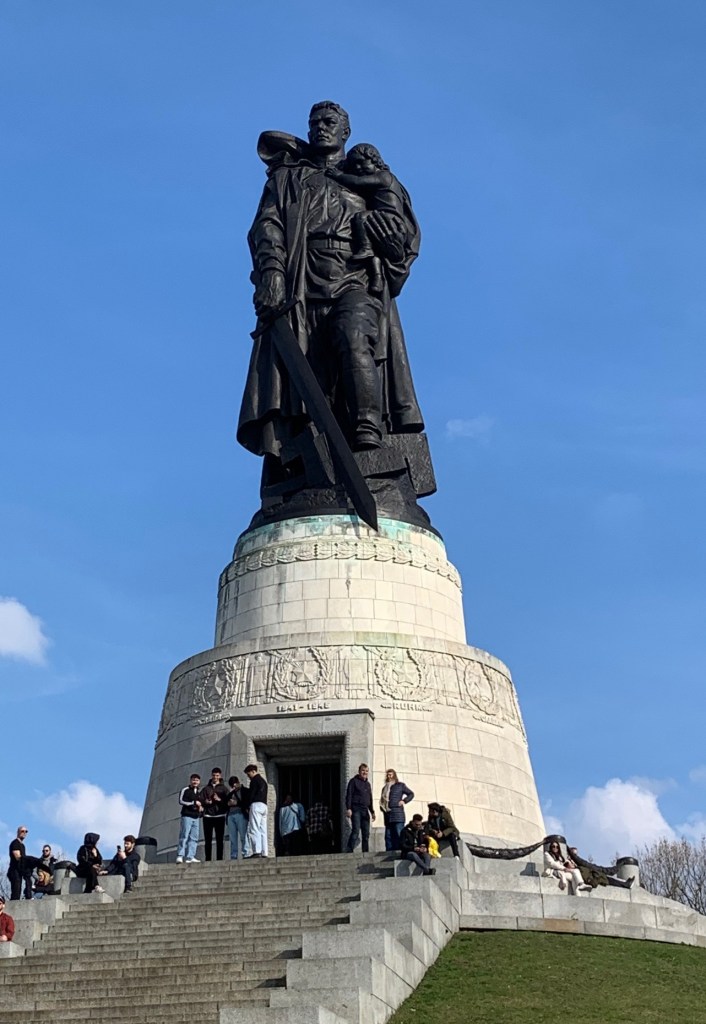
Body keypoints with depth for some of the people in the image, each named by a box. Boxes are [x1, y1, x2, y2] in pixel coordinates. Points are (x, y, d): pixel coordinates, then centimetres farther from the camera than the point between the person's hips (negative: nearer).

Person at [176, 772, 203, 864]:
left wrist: (201, 807, 7)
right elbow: (181, 801, -8)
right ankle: (180, 856, -12)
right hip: (187, 816, -6)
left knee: (194, 838, 1)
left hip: (196, 817, 6)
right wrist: (194, 803, -14)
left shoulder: (200, 792, 19)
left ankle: (190, 857, 1)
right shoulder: (185, 790, 2)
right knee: (184, 836, -10)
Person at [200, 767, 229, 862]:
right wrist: (205, 802, -14)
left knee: (219, 839, -2)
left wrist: (219, 800, -16)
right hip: (208, 816, 1)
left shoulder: (223, 788, 11)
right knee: (208, 839, 1)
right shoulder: (206, 788, 15)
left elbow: (227, 801, 0)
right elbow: (200, 800, 6)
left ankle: (219, 858, -3)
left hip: (220, 816, -1)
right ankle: (207, 859, 3)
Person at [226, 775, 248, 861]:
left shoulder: (244, 791, 8)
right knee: (232, 838, 0)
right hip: (231, 815, 5)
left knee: (243, 836, -12)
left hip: (240, 814, -5)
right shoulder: (230, 792, 23)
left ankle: (245, 854, -14)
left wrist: (236, 803, -7)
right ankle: (233, 856, -1)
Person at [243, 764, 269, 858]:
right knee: (263, 830, 3)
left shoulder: (255, 780, -2)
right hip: (264, 805, 9)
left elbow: (251, 794, -9)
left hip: (256, 804, -9)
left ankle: (257, 851, -24)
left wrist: (248, 807, -2)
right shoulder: (263, 781, 25)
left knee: (254, 829, -13)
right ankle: (264, 853, -3)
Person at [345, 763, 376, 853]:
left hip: (365, 810, 7)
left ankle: (365, 852, 8)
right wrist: (348, 808, -16)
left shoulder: (367, 784, 21)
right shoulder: (354, 781, 1)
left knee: (366, 833, 4)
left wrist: (372, 811, 22)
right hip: (356, 809, -7)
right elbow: (349, 795, -6)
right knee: (356, 831, -18)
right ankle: (349, 851, -19)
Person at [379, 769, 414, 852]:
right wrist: (382, 807, 11)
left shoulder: (400, 785, 8)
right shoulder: (385, 788, 23)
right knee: (388, 836, 2)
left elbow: (411, 794, 10)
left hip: (397, 814, -5)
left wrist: (404, 801, -3)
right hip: (387, 815, 6)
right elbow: (382, 800, 30)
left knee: (398, 835, -12)